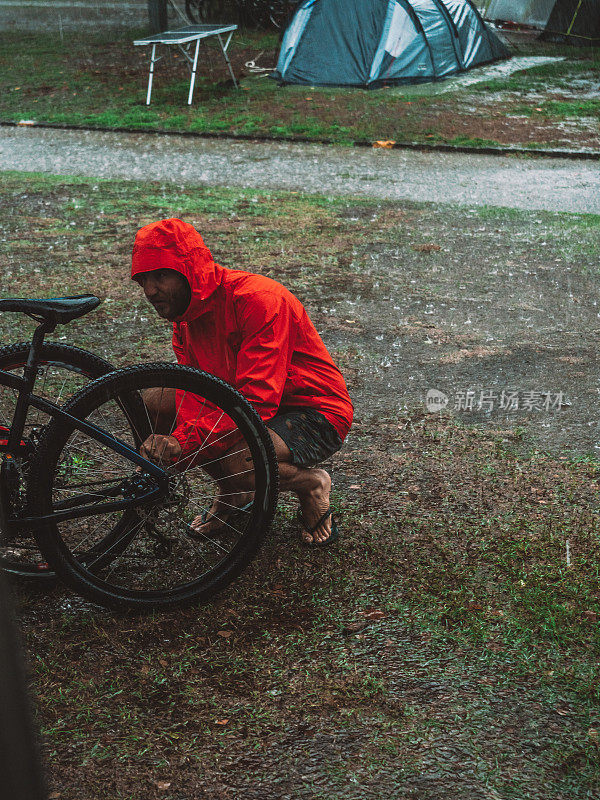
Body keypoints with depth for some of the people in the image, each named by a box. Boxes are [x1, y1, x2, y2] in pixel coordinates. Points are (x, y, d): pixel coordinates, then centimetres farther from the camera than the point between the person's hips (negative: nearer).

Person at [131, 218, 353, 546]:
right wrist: (174, 437, -29)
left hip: (314, 414, -8)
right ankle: (231, 491, 11)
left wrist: (185, 439, -39)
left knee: (238, 463, -36)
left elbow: (257, 401, -34)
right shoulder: (185, 314, 0)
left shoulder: (258, 299, -27)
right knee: (152, 401, -5)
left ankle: (311, 483, -1)